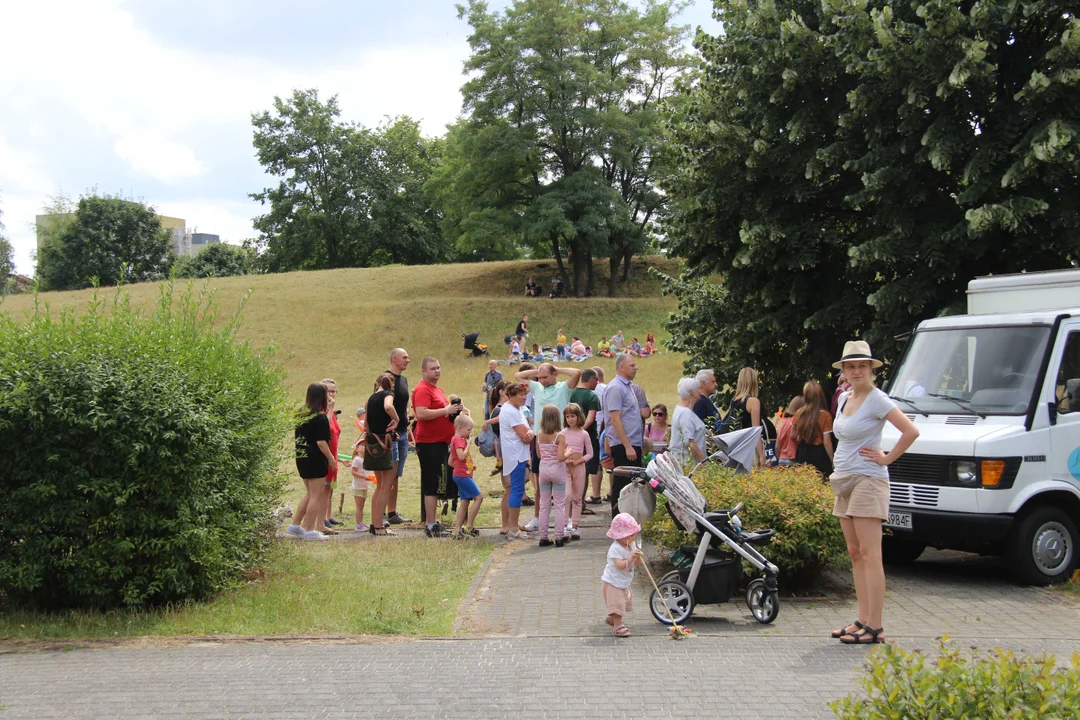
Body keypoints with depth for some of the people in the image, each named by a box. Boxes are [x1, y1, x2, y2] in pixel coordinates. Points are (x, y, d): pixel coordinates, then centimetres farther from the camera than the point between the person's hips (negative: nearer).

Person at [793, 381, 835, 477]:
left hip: (802, 454, 4)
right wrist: (832, 461, -6)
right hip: (819, 455, -4)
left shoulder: (799, 413, -2)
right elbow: (827, 442, -15)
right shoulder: (825, 416, -14)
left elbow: (793, 436, 9)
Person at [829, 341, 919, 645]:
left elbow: (911, 431, -19)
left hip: (867, 481, -9)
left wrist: (887, 458, -13)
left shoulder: (876, 400, -11)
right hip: (844, 482, 9)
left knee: (870, 554, -10)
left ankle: (875, 628, -10)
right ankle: (863, 620, 14)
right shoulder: (844, 398, 13)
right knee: (855, 554, 9)